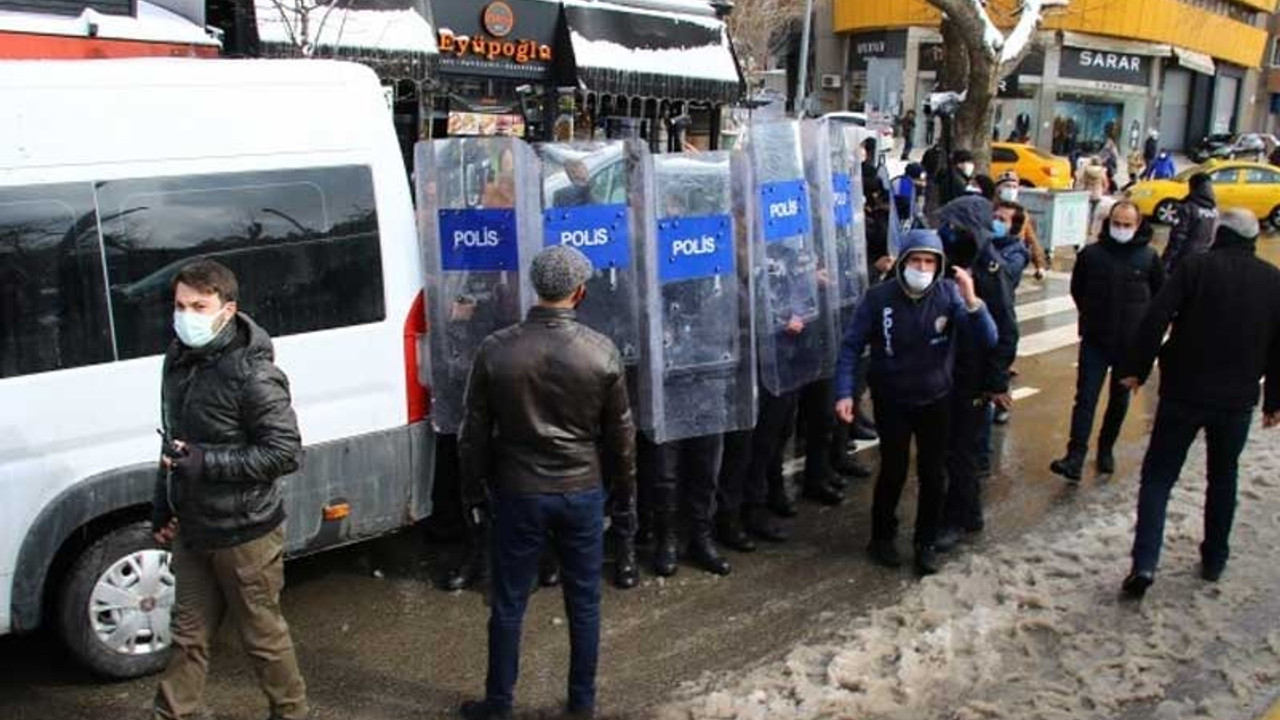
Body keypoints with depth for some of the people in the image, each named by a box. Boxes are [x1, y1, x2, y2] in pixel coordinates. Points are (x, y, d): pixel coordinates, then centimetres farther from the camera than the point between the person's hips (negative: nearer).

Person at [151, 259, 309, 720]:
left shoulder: (251, 374, -20)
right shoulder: (179, 359, 5)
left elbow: (286, 452, -21)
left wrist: (207, 462, -26)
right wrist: (163, 507, 16)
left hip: (244, 534, -7)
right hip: (191, 530, 7)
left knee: (263, 636, 8)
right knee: (189, 635, 18)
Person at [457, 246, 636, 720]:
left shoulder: (495, 350, -10)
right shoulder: (603, 352, -9)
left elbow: (474, 432, -3)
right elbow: (620, 431, 1)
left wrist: (474, 491, 11)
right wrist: (625, 486, 16)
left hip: (518, 493, 0)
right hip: (582, 493, 1)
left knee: (508, 603, 13)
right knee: (584, 602, 15)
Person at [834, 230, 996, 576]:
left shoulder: (948, 293, -13)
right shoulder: (879, 297, -15)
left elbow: (989, 338, -20)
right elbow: (851, 346, -9)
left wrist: (971, 301, -37)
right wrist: (844, 392, -18)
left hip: (935, 400, 2)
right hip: (891, 401, -1)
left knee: (932, 474, 9)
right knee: (893, 471, 6)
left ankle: (926, 543, 28)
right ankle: (882, 537, 29)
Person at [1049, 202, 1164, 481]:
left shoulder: (1149, 257, -4)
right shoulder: (1091, 254, -5)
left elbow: (1161, 296, 10)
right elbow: (1077, 290, 12)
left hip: (1130, 343, 1)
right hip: (1095, 341, -1)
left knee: (1119, 400, 13)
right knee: (1085, 398, -7)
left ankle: (1106, 449, 30)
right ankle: (1075, 457, -11)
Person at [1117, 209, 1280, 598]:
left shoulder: (1196, 267, -8)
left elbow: (1155, 319, -16)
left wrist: (1136, 369, -7)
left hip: (1184, 392, -3)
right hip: (1238, 399, 3)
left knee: (1158, 475, 2)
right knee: (1223, 477, 21)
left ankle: (1144, 563, -10)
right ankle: (1214, 559, 29)